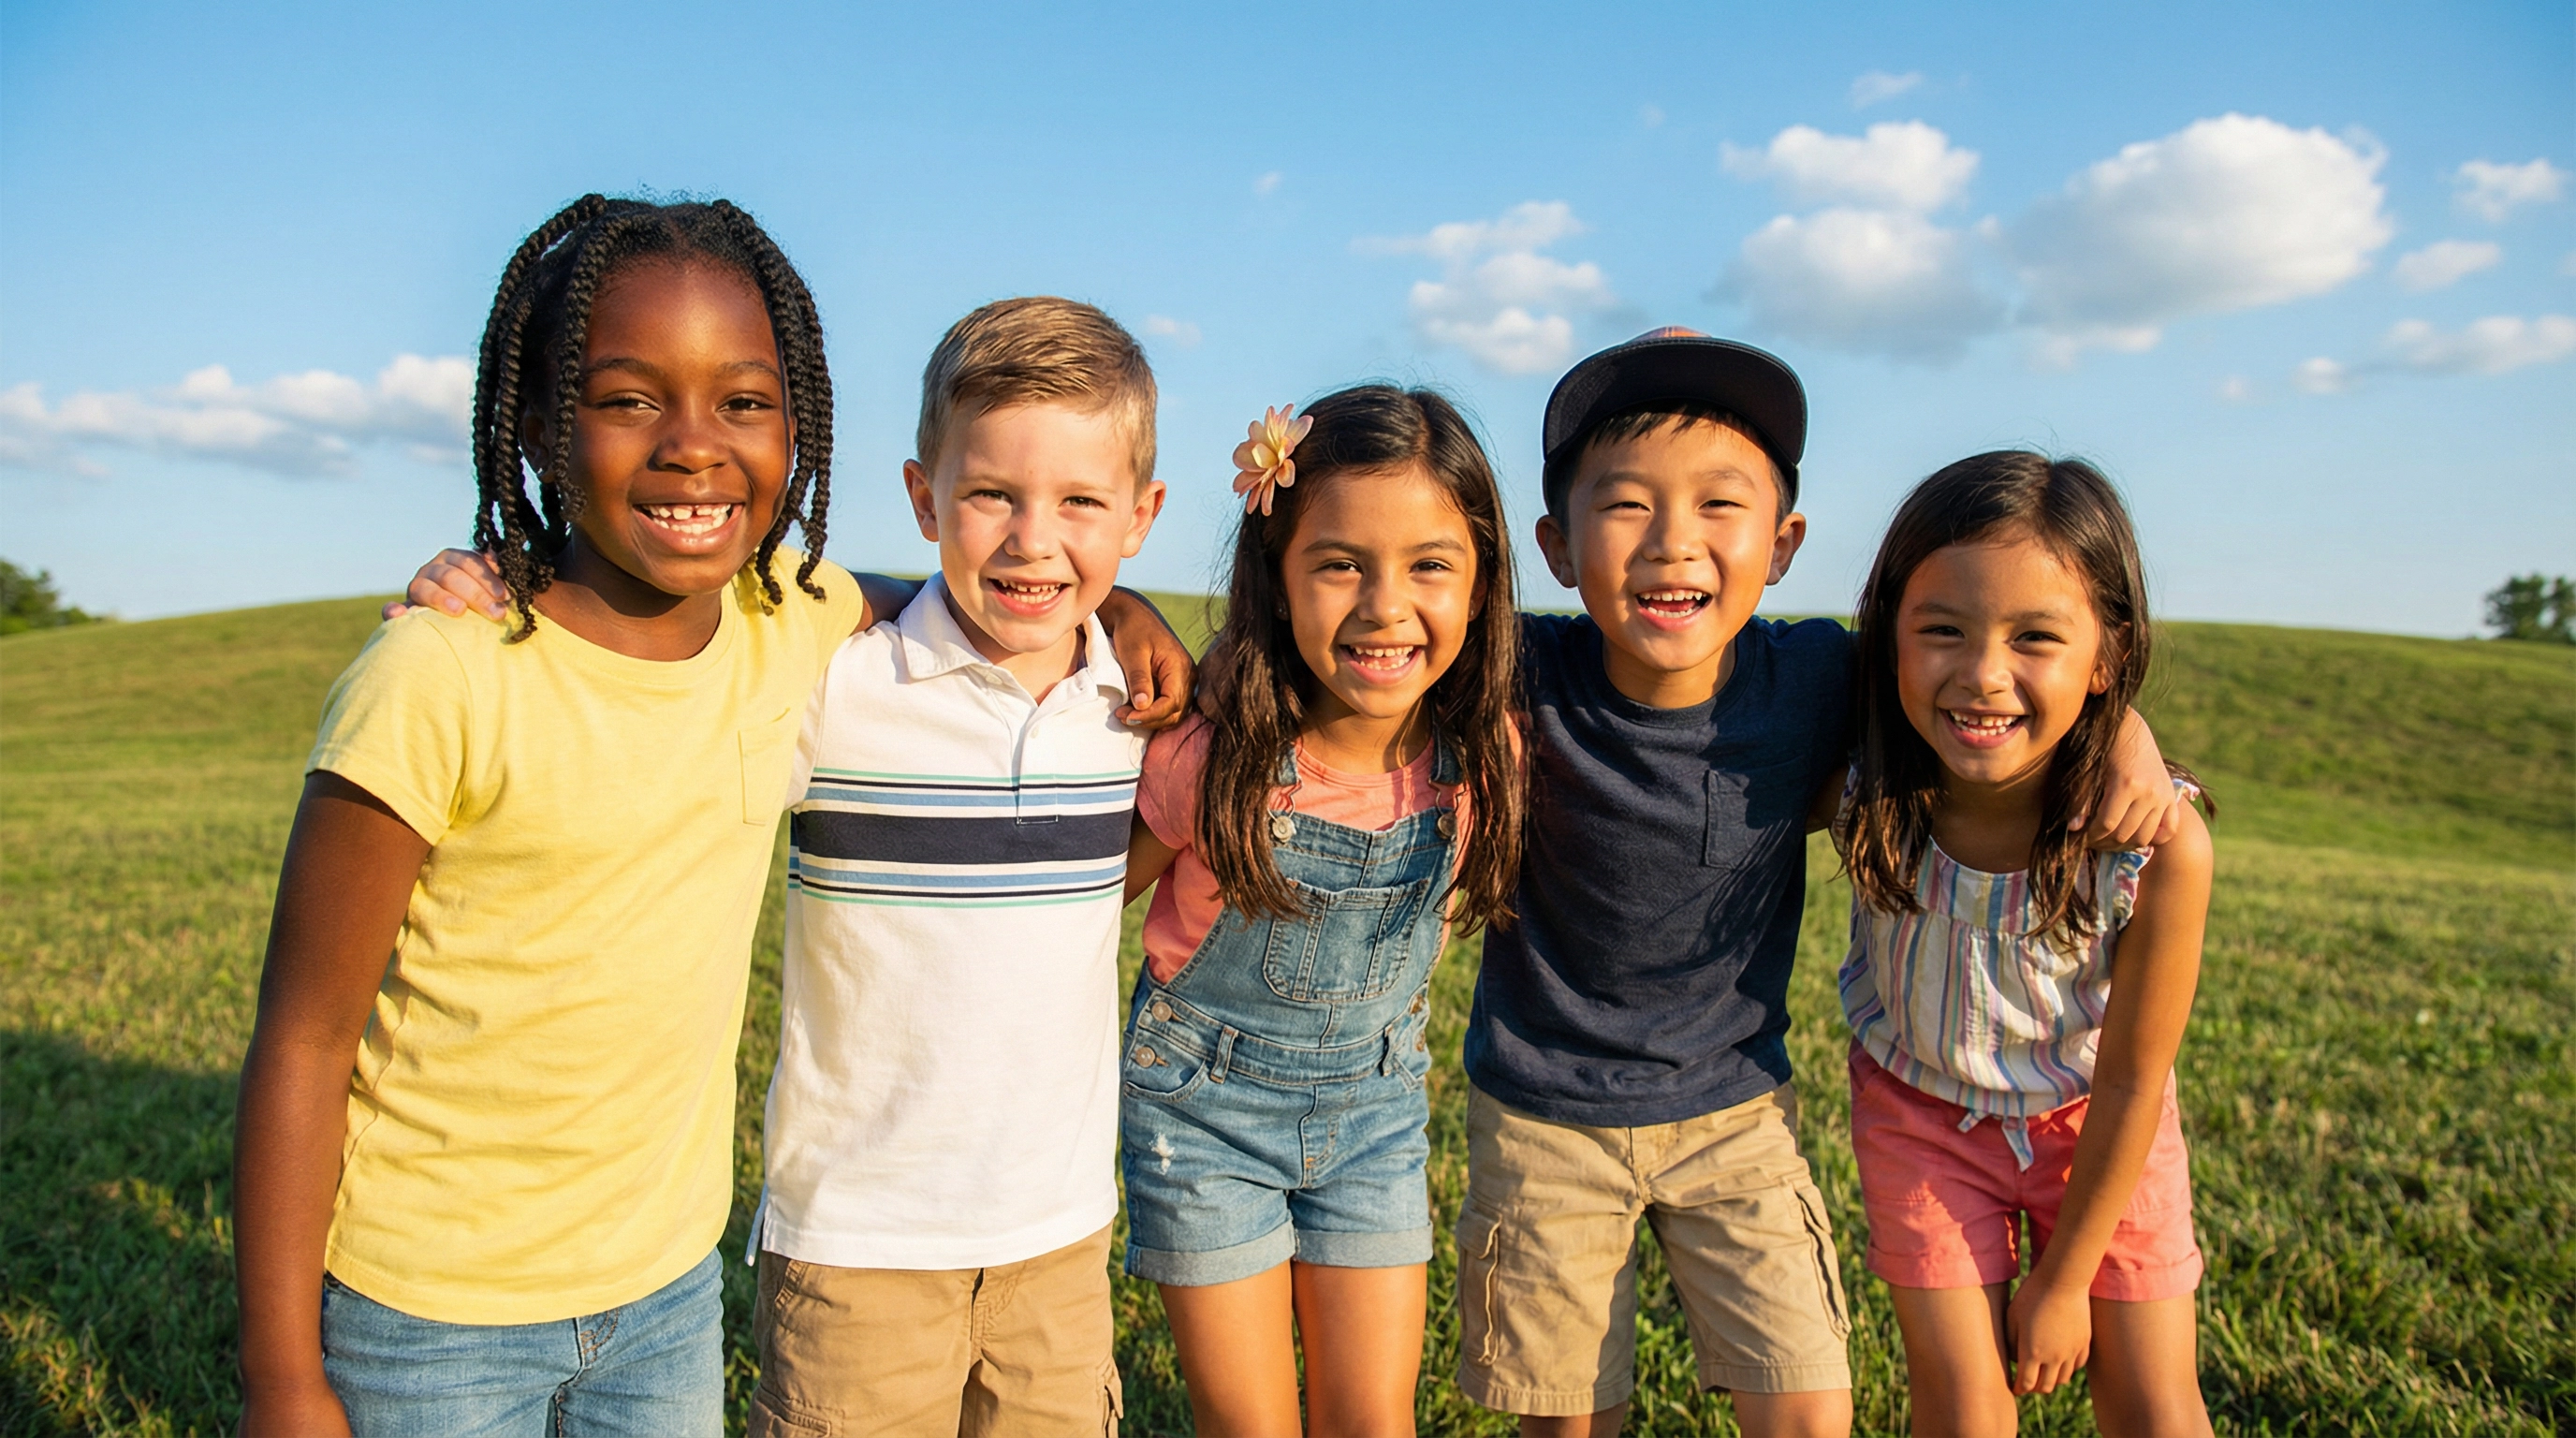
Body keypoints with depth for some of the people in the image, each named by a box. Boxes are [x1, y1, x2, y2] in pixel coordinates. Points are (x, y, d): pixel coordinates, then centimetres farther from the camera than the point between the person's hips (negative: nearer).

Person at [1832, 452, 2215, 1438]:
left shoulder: (2162, 846, -31)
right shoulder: (1866, 790, -29)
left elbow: (2129, 1084, -18)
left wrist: (2063, 1278, -9)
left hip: (2097, 1124, 0)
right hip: (1922, 1108, 0)